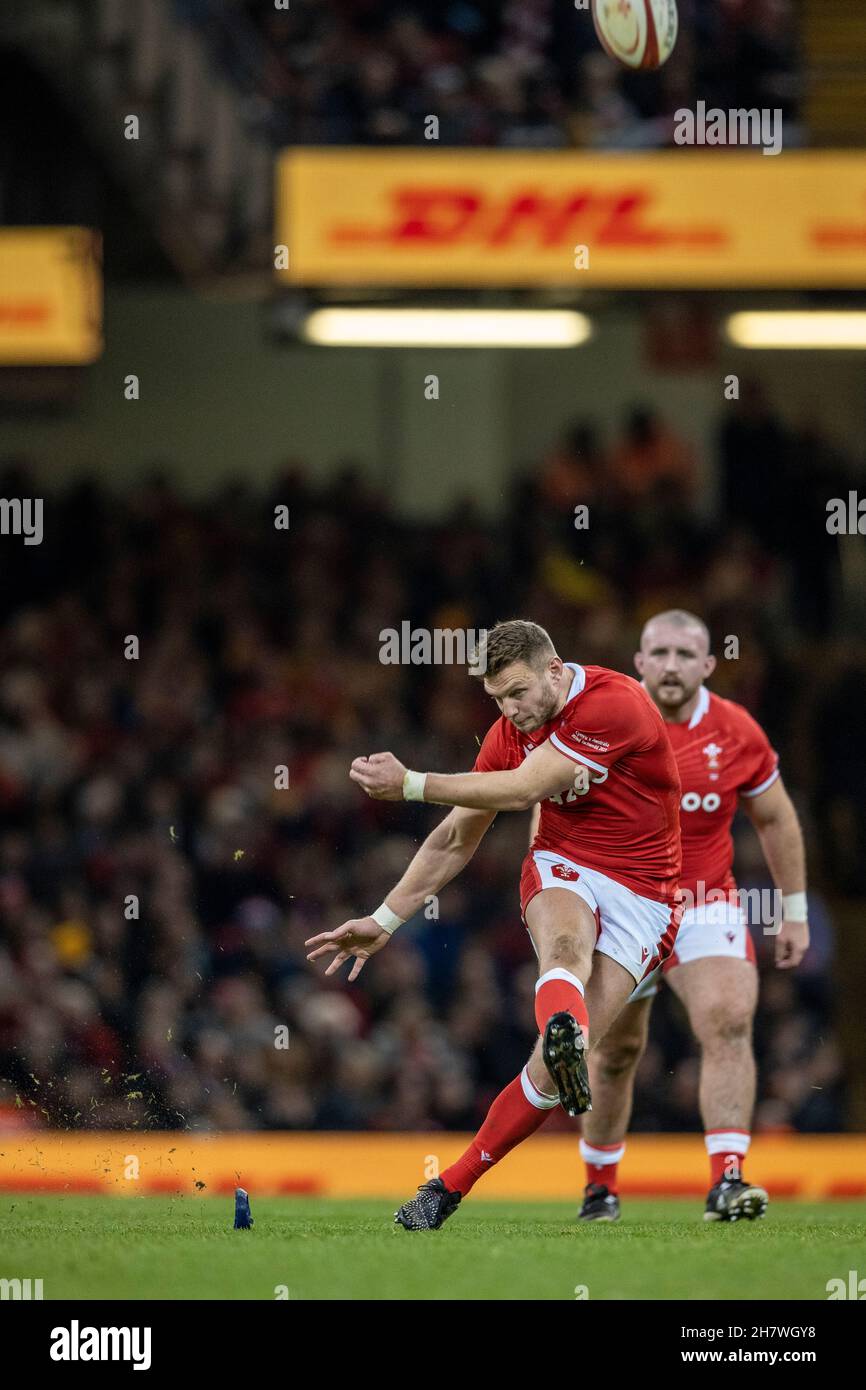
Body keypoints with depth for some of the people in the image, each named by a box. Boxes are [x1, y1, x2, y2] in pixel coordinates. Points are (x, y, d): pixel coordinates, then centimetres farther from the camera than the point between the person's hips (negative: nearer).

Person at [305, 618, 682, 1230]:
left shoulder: (615, 702, -17)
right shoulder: (511, 732, 5)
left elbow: (521, 790, -21)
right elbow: (456, 839, 15)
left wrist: (410, 783, -17)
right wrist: (383, 921, 13)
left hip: (640, 893, -4)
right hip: (562, 868, 4)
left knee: (555, 1066, -15)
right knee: (567, 946, -37)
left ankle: (451, 1185, -6)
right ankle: (562, 1029, -71)